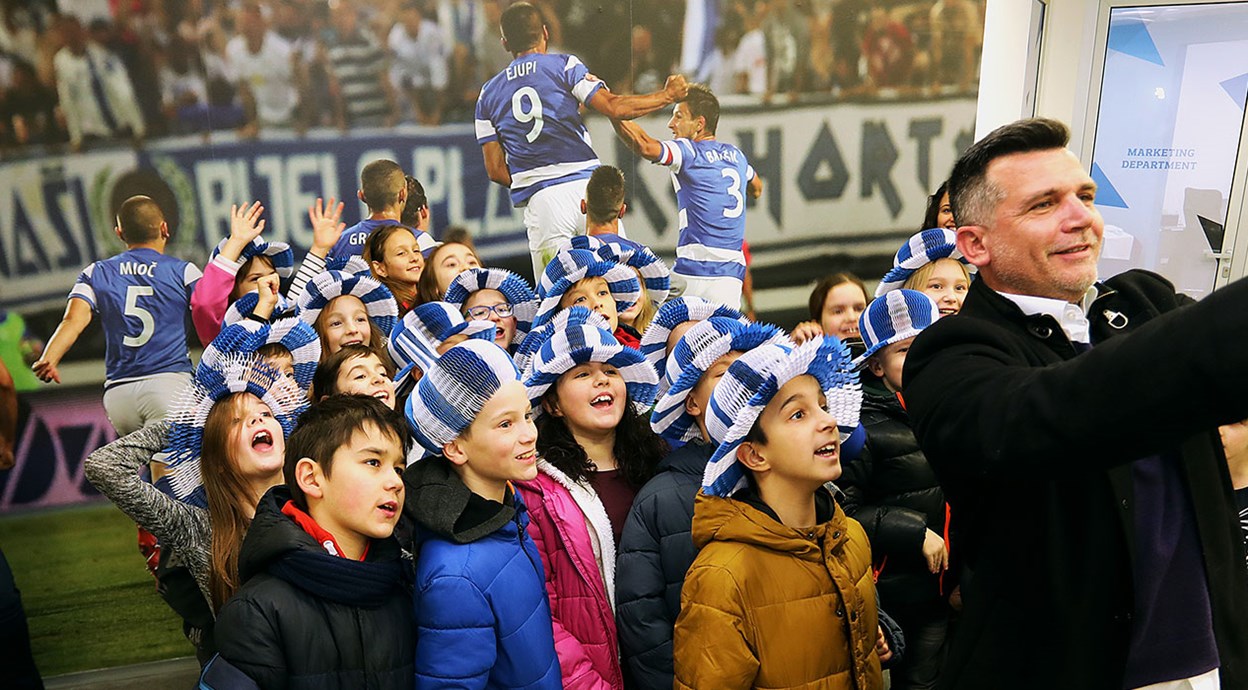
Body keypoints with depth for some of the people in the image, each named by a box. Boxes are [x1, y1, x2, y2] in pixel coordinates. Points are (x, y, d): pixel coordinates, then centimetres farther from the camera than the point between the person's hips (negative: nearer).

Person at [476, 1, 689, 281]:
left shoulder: (488, 93, 15)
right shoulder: (564, 65, 5)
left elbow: (496, 171, 10)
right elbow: (614, 107, -6)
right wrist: (667, 95, 7)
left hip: (537, 200, 2)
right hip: (585, 183, -2)